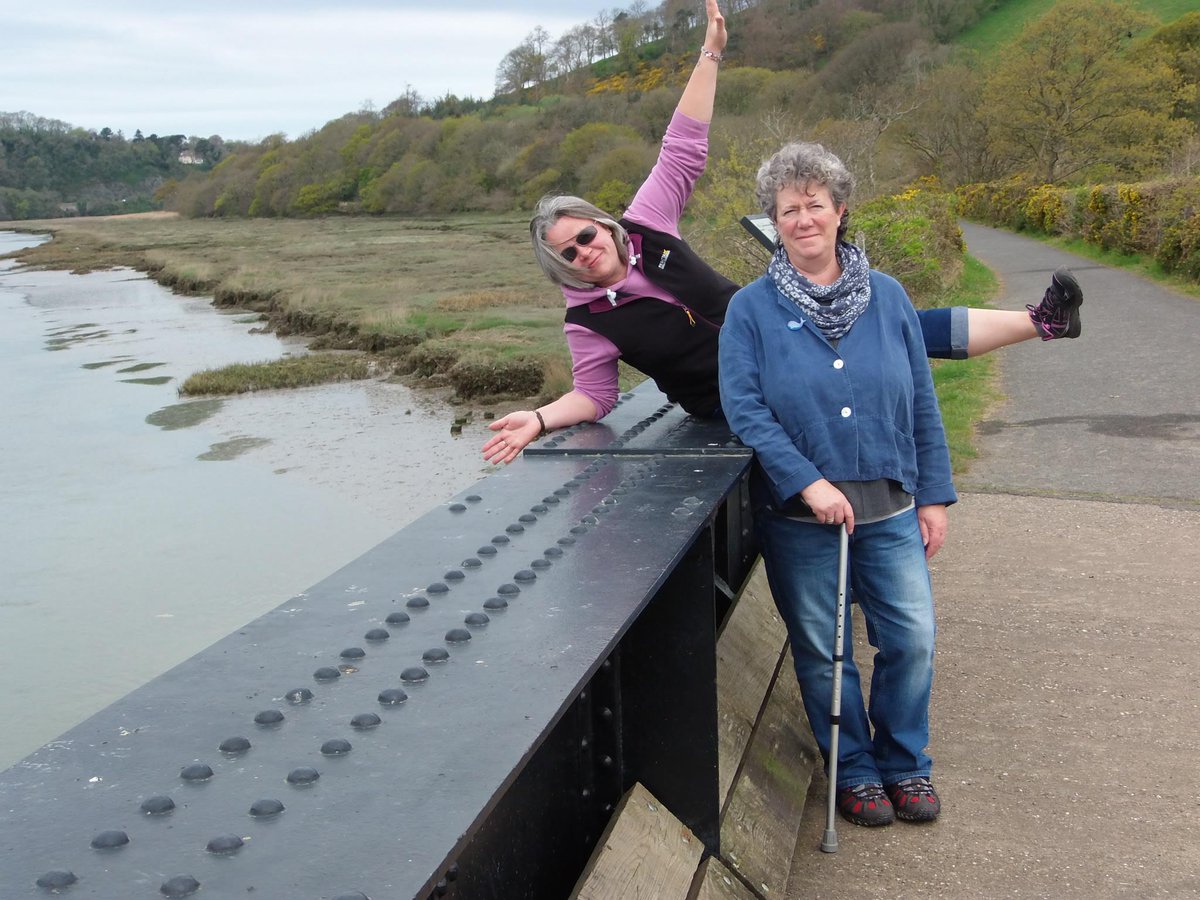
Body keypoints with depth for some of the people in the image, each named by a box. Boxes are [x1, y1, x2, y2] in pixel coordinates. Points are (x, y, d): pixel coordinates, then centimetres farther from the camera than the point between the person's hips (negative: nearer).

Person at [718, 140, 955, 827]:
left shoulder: (887, 296, 4)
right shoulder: (751, 308, -3)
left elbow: (922, 404, 7)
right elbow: (744, 409, -11)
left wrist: (934, 495, 5)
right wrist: (808, 482, -19)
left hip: (890, 507, 2)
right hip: (798, 516, -2)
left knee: (913, 638, 3)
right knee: (822, 649, 10)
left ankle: (905, 759, 28)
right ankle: (853, 767, 31)